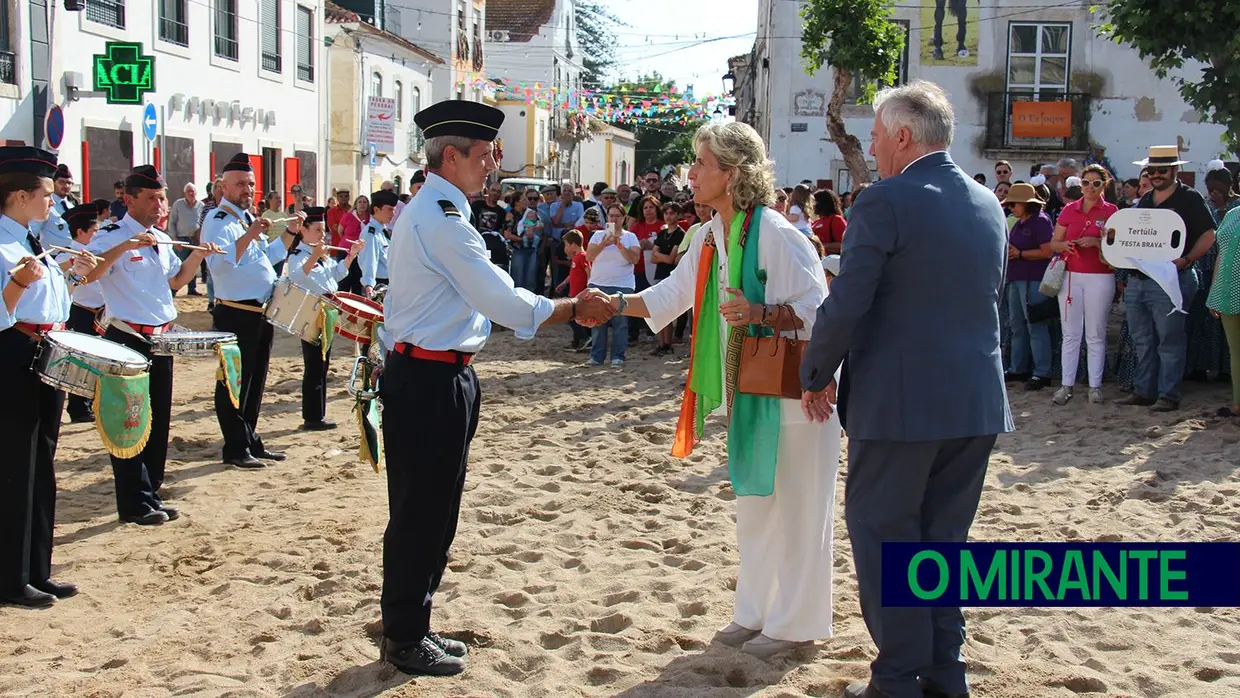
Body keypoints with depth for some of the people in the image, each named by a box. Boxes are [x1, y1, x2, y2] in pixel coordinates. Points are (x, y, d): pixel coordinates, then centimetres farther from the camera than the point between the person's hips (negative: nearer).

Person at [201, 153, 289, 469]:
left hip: (260, 313, 9)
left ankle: (251, 440, 27)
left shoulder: (248, 218, 17)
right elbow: (218, 262, -27)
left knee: (256, 380, 16)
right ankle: (235, 449, 6)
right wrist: (249, 236, -34)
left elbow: (267, 256, 26)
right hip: (236, 315, -9)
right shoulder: (217, 221, -12)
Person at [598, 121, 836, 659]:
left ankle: (796, 623, 16)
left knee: (794, 507, 3)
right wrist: (615, 303, 4)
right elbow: (675, 292, 12)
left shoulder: (774, 234, -21)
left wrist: (760, 314, -34)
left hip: (793, 391, -9)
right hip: (748, 391, 9)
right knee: (753, 503, 17)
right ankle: (756, 611, 32)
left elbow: (817, 309, -20)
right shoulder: (711, 236, 5)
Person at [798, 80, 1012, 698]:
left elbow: (846, 305, -16)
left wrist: (817, 375, -2)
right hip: (977, 403, 7)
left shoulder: (883, 203, -13)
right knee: (943, 539, 16)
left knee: (882, 537, 5)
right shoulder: (988, 204, 9)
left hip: (899, 402, -7)